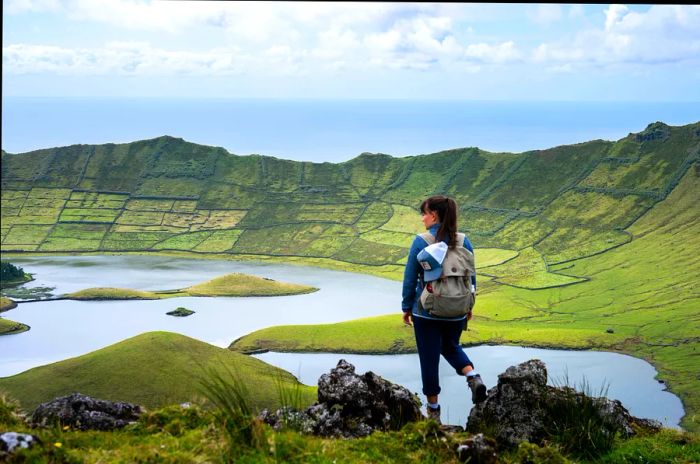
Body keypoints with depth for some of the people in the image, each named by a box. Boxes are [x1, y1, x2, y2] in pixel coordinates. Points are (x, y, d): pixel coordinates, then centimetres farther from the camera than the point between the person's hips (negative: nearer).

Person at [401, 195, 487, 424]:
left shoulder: (421, 242, -13)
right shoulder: (464, 242, -2)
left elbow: (410, 278, -8)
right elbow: (471, 278, 6)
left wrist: (406, 307, 4)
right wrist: (468, 306, 19)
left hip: (426, 311, -4)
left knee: (429, 358, 9)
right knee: (451, 346, 27)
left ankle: (433, 409, 17)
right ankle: (473, 377, 0)